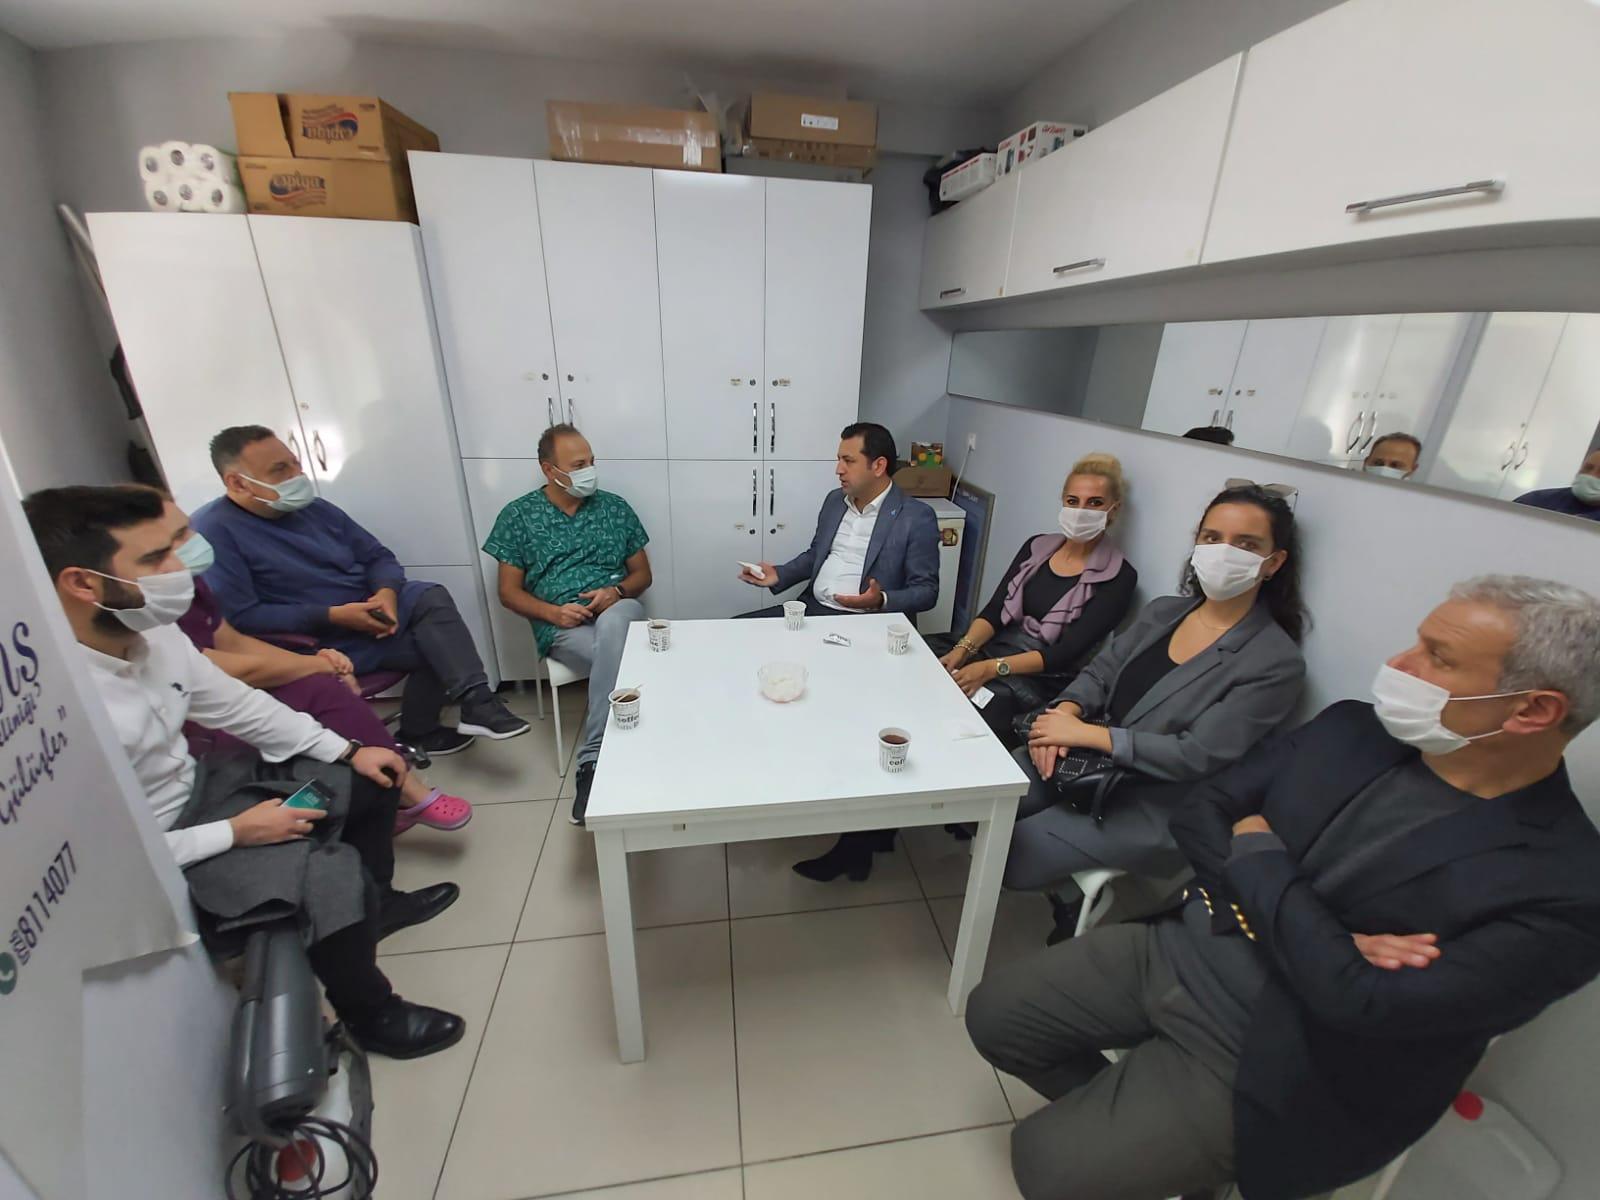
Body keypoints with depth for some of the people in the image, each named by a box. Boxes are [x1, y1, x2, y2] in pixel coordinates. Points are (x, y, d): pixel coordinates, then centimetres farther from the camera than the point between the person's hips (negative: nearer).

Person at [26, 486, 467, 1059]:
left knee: (370, 780, 8)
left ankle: (376, 903, 33)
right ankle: (372, 1016, 4)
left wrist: (347, 750, 1)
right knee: (330, 871, -25)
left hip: (199, 789, 8)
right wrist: (236, 833, -20)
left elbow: (237, 704, 3)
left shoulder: (153, 634, -12)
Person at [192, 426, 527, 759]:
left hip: (366, 608, 7)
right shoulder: (214, 532, -15)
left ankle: (476, 702, -18)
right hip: (316, 639, -7)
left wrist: (387, 592, -14)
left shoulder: (313, 508, 6)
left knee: (432, 599, -17)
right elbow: (237, 618, -23)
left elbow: (377, 556, 9)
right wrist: (332, 617, -26)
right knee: (433, 645, -20)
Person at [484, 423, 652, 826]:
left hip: (617, 612, 2)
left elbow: (642, 574, 13)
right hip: (562, 627, -1)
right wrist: (553, 612, -14)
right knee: (620, 658, -35)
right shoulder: (517, 516, 4)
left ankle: (592, 760, -33)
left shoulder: (615, 507, 10)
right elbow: (509, 591, 5)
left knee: (613, 624, -38)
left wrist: (616, 591, -10)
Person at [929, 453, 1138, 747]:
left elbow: (1067, 653, -13)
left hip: (1044, 679, -5)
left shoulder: (1118, 577, -5)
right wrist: (964, 648, -15)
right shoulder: (1037, 546, 10)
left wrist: (993, 668, -23)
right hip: (994, 647, 5)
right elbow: (994, 611, 4)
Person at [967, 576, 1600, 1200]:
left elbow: (1362, 1005, -28)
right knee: (993, 1013, 8)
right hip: (1175, 949, 5)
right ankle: (1109, 1114, 31)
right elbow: (1198, 811, -2)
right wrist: (1307, 932, -17)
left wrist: (1257, 857, -14)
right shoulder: (1352, 729, -4)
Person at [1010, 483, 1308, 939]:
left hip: (1149, 808, -6)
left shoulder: (1276, 663, -13)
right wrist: (1064, 713, -14)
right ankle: (1064, 885, 19)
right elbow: (1099, 672, 7)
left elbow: (1198, 756, -19)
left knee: (1009, 853, -16)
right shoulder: (1162, 611, 6)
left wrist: (1086, 733, -21)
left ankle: (1070, 894, 18)